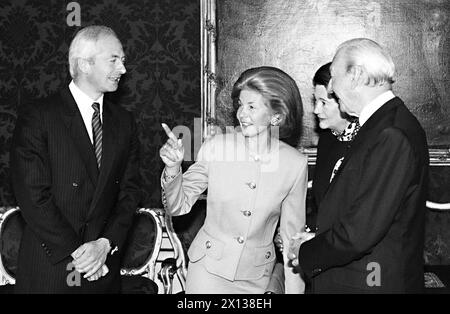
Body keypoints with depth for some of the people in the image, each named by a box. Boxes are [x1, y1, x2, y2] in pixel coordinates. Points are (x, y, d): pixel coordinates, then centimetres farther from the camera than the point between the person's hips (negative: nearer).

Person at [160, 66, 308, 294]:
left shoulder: (295, 164, -10)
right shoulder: (215, 147, -11)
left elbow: (292, 234, -1)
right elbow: (178, 207, -4)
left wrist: (294, 289, 0)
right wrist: (172, 168, -21)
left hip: (256, 277, 1)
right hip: (209, 267, 0)